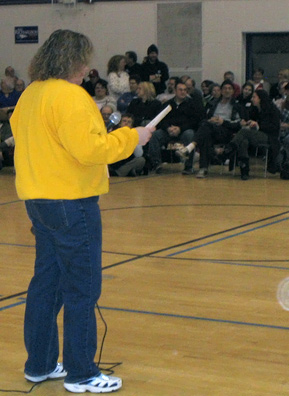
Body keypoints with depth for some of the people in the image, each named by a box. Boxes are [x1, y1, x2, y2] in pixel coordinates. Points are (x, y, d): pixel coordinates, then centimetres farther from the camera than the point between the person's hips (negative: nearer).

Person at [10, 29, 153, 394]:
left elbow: (19, 132, 21)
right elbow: (89, 148, -24)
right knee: (82, 288, -1)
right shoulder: (70, 97, -17)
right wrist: (131, 137, -14)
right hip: (70, 201, -9)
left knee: (46, 282, 16)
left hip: (38, 199, 10)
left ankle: (39, 364, 25)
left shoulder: (29, 95, 12)